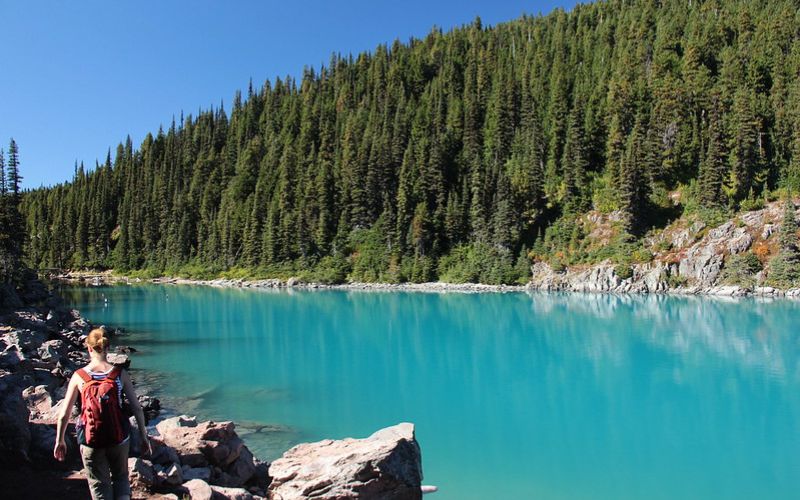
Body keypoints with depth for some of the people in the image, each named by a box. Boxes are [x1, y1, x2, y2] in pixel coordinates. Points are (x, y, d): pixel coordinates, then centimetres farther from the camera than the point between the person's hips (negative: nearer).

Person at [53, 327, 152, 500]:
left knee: (99, 486, 15)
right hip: (119, 437, 1)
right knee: (121, 477, 23)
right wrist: (144, 436, 5)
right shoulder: (120, 374, -8)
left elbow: (64, 414, -3)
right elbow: (137, 408, -6)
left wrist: (59, 441, 12)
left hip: (90, 440, 0)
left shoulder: (79, 376, -7)